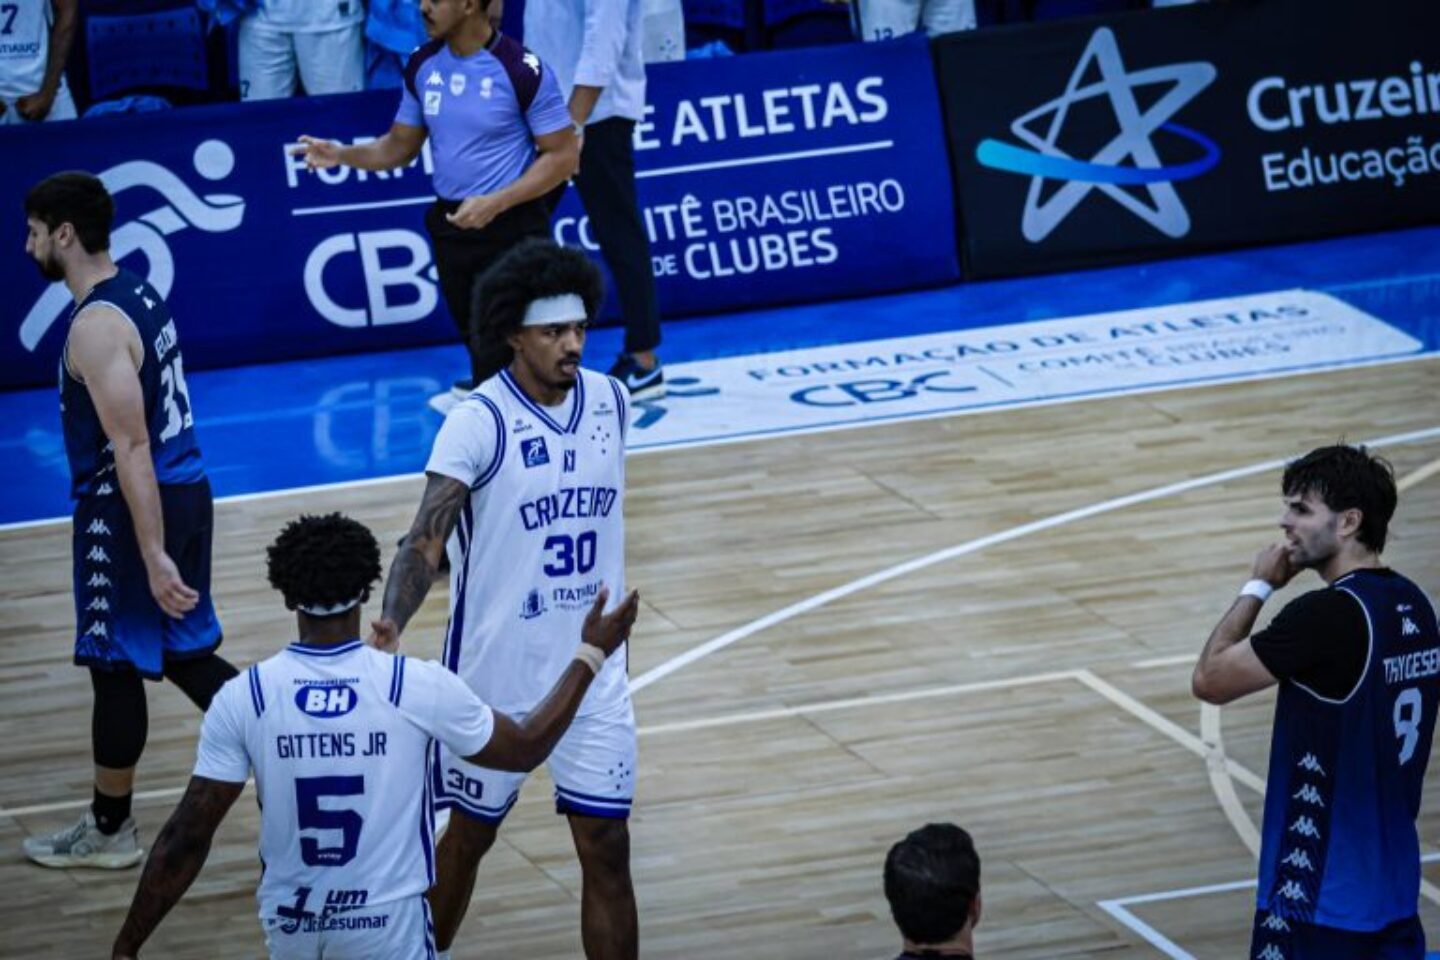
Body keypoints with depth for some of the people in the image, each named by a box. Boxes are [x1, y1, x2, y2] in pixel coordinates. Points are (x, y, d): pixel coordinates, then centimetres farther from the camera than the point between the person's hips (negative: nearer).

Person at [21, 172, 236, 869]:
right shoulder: (140, 297, 10)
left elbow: (131, 449, -24)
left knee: (116, 667, 4)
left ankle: (108, 831, 16)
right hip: (185, 491, 9)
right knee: (185, 652, 17)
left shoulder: (97, 326, -20)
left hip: (134, 506, -9)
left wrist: (154, 556, -26)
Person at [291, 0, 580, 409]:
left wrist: (495, 204, -19)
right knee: (476, 342, 13)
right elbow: (401, 146, 14)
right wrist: (342, 154, -4)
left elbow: (563, 156, -11)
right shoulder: (422, 65, 4)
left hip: (510, 227, -6)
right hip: (451, 223, 6)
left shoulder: (523, 70, -15)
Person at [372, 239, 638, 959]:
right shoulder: (477, 422, -17)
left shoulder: (609, 401, 0)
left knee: (606, 849, 1)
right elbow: (427, 535, -26)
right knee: (470, 835, 13)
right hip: (495, 674, -4)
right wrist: (392, 621, -43)